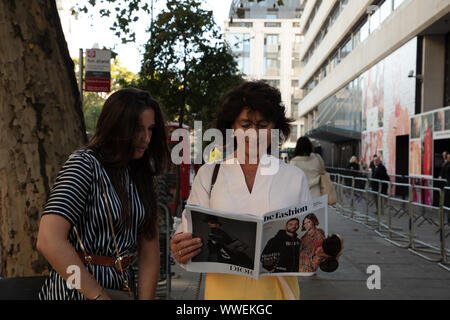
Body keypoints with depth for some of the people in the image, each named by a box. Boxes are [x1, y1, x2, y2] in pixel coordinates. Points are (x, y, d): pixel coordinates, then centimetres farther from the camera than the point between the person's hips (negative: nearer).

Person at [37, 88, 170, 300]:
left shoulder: (140, 174, 6)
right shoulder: (85, 163, -14)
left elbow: (149, 250, 3)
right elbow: (49, 241, -24)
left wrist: (145, 298, -8)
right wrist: (99, 296, -21)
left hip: (121, 286, 7)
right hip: (77, 289, -7)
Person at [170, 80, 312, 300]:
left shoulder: (294, 177, 4)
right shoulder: (208, 174, 2)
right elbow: (189, 232, -2)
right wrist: (180, 250, -24)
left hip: (278, 288, 1)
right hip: (224, 288, 0)